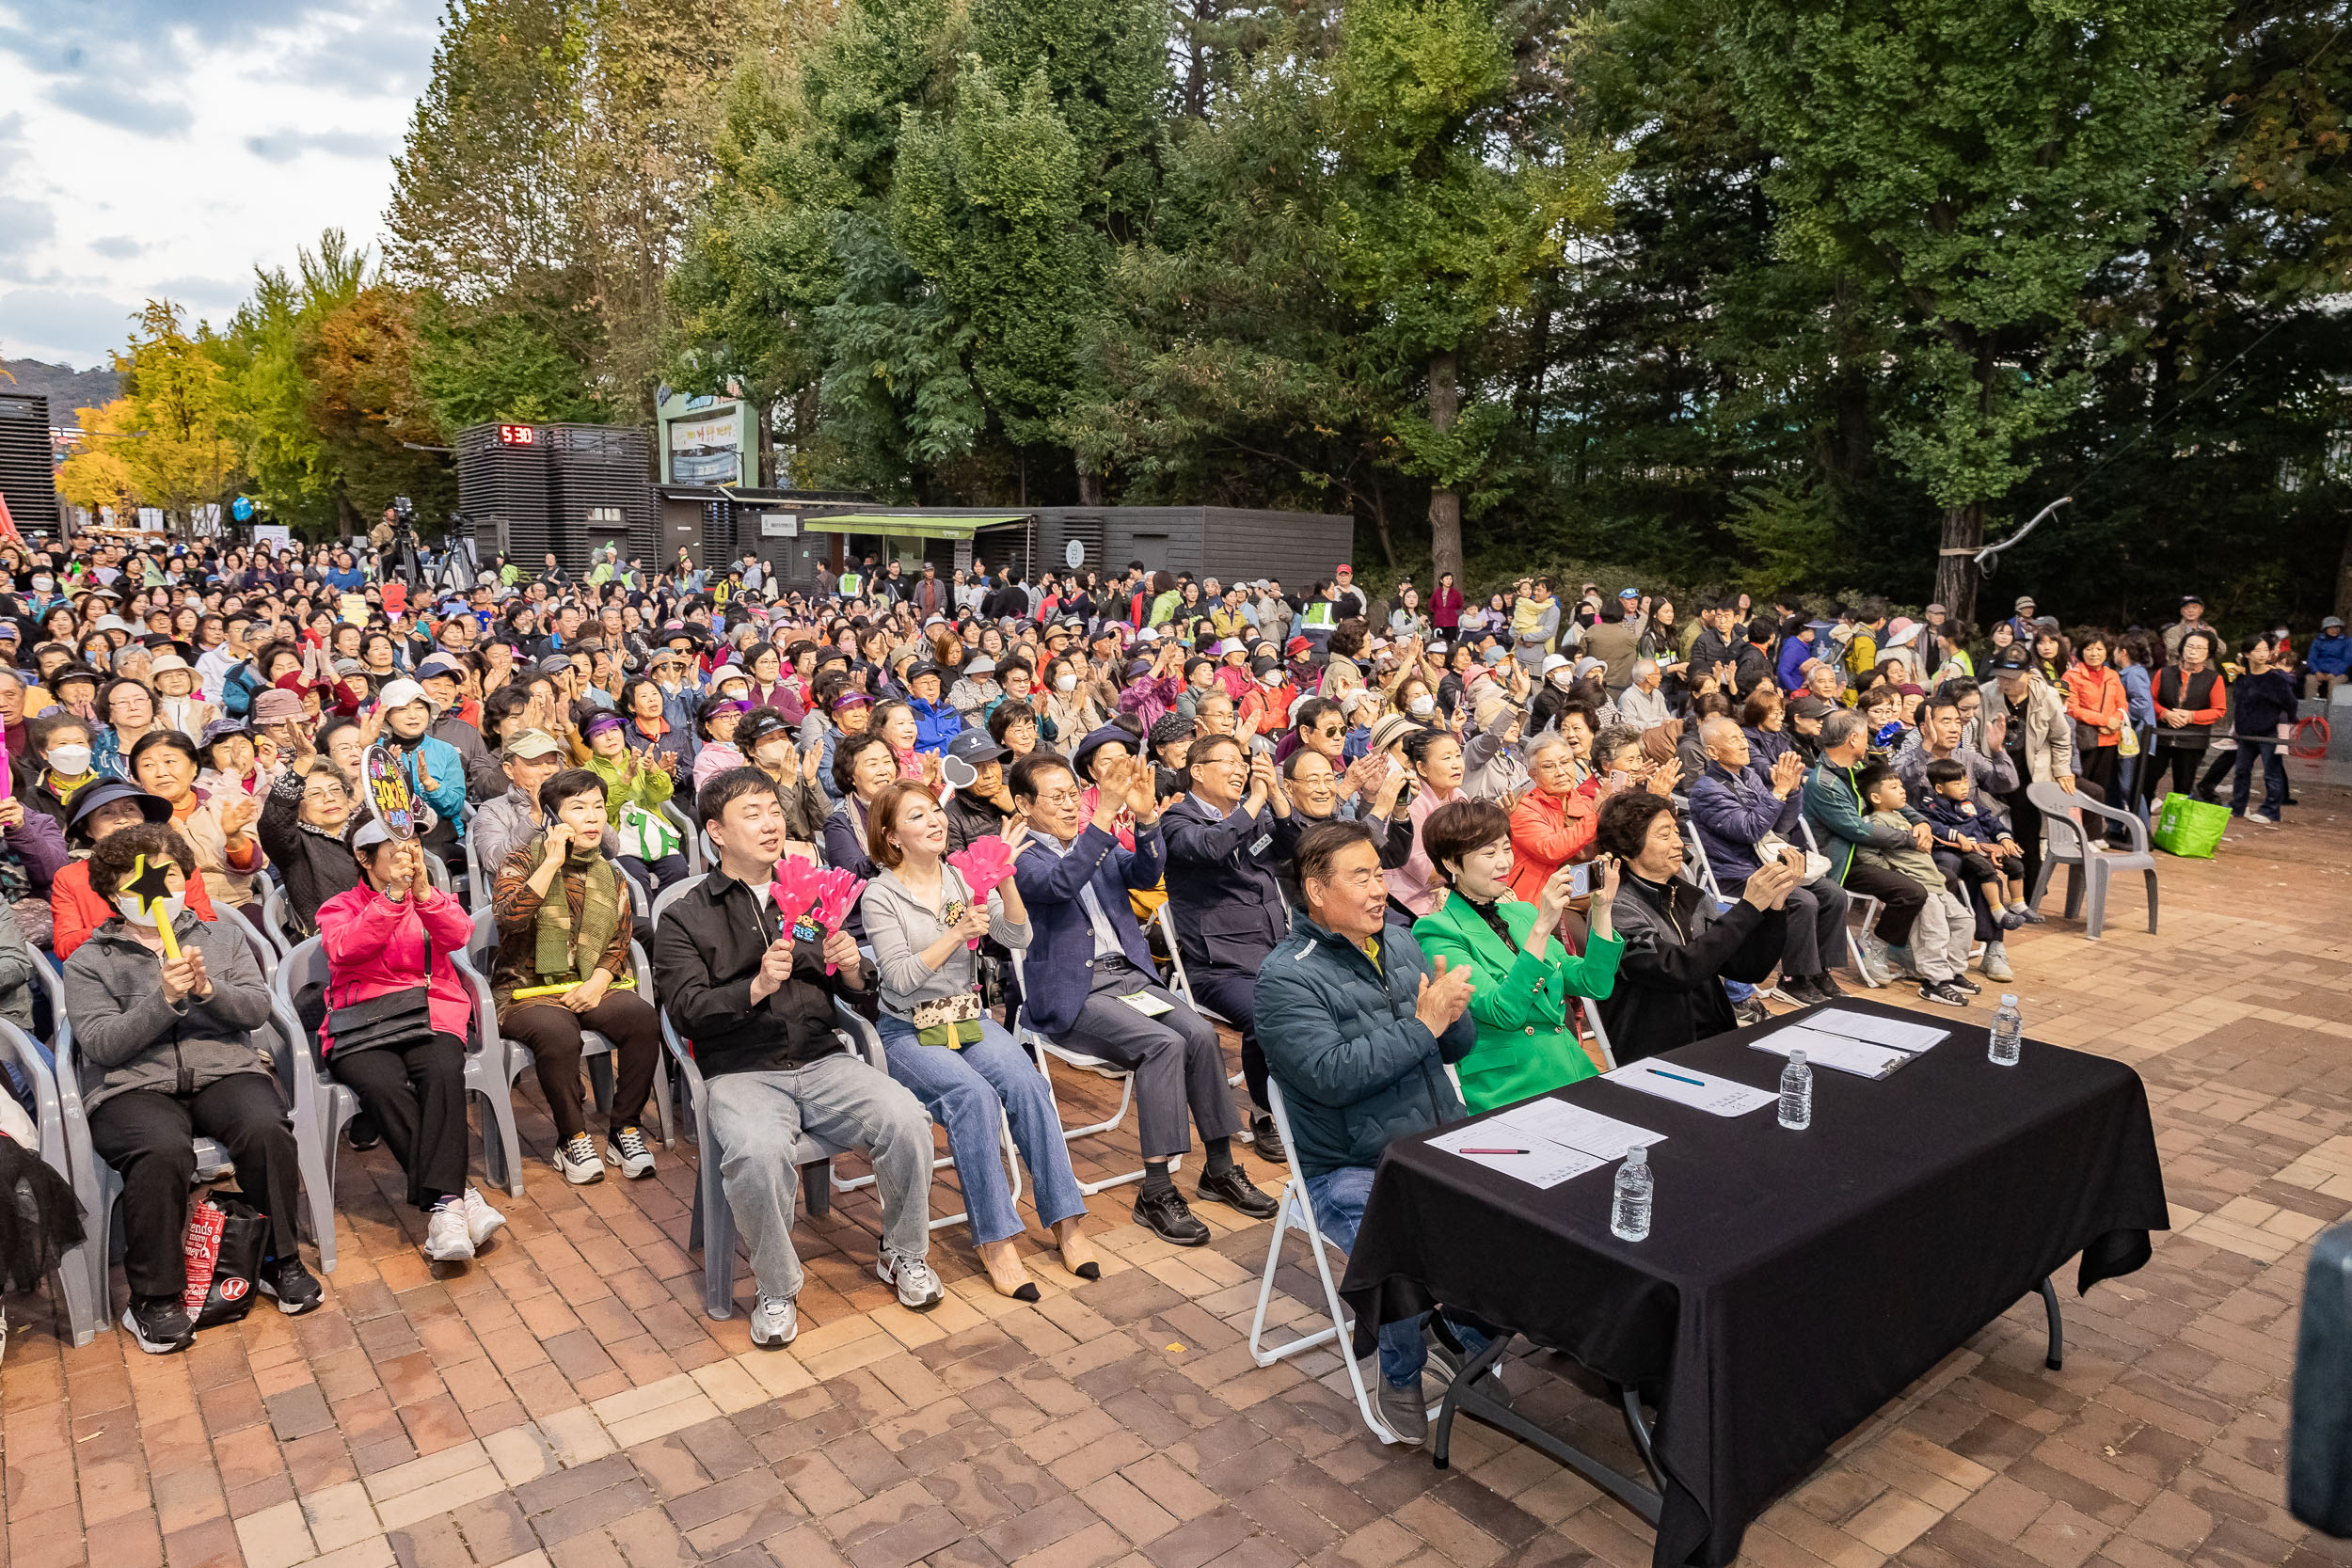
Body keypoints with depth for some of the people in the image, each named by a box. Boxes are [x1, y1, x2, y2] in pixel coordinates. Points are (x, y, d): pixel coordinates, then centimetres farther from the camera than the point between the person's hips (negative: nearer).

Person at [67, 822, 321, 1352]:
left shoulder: (221, 941, 18)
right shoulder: (88, 961, 12)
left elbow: (257, 1009, 4)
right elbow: (103, 1044, -3)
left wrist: (207, 990, -15)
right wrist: (164, 999, -16)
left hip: (224, 1072, 2)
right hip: (132, 1087, -1)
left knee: (267, 1129, -31)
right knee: (163, 1150, -35)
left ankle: (280, 1262, -12)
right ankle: (153, 1298, -18)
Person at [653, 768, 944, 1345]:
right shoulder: (686, 917, 7)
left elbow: (858, 993, 19)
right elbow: (685, 1010, -5)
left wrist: (852, 969, -5)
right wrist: (756, 987, -22)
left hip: (822, 1060, 3)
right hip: (742, 1071, -3)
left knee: (906, 1118, -24)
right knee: (757, 1151, -35)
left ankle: (904, 1255, 3)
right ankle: (776, 1288, -8)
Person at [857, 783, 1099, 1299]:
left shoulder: (964, 876, 8)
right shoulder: (880, 896, -5)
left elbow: (1017, 938, -2)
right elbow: (901, 977, -14)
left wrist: (1005, 875, -14)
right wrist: (957, 933, -21)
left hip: (970, 1017, 4)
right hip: (909, 1031, -4)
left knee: (1027, 1082, -23)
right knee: (974, 1096, -30)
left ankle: (1067, 1221, -17)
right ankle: (994, 1240, -22)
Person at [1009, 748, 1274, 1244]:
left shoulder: (1100, 846, 18)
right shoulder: (1022, 859, -3)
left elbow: (1146, 873, 0)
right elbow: (1061, 882, -25)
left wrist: (1146, 818, -19)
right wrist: (1105, 814, -33)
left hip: (1131, 975, 6)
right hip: (1074, 993, -6)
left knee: (1201, 1033, -19)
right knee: (1164, 1044, -27)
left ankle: (1220, 1169, -3)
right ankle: (1155, 1193, -20)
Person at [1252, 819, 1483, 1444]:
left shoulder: (1400, 940, 9)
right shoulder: (1287, 978, -11)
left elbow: (1460, 1046, 10)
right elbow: (1332, 1074, -25)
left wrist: (1451, 1010, -13)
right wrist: (1422, 1024, -23)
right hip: (1352, 1173, -6)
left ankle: (1465, 1334, 15)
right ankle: (1401, 1374, 3)